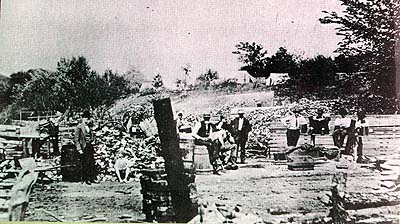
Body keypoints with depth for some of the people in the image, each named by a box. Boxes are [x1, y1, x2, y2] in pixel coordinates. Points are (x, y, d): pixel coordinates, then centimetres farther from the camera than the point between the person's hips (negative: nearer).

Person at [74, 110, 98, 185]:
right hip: (84, 148, -6)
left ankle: (92, 178, 12)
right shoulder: (79, 127, -8)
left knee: (92, 163, 5)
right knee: (85, 164, -1)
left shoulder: (89, 126, 12)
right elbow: (76, 139, -10)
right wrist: (79, 149, -13)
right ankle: (85, 179, 8)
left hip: (90, 146, 6)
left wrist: (91, 140, 9)